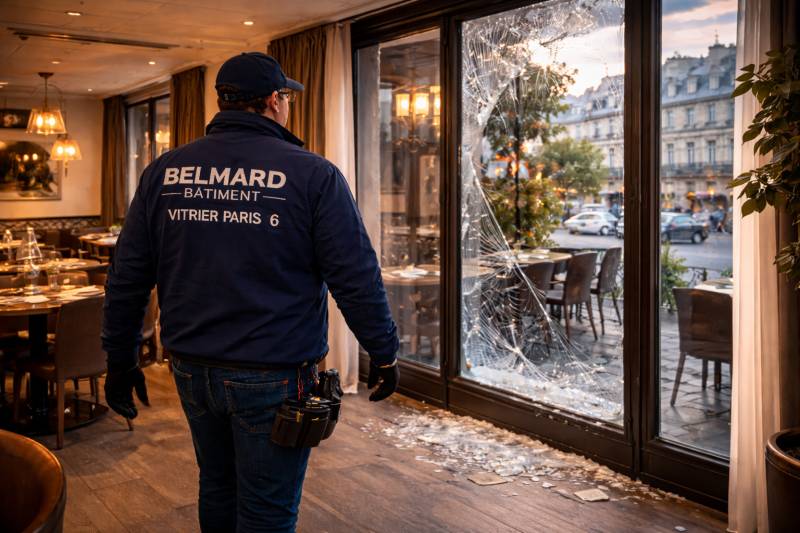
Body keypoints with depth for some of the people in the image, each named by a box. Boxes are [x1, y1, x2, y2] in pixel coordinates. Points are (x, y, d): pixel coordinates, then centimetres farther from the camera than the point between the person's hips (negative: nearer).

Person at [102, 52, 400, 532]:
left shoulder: (164, 172, 2)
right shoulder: (313, 174, -10)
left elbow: (128, 277, 4)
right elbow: (356, 277, -11)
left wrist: (121, 361, 14)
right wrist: (384, 353, 1)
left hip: (192, 369, 5)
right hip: (275, 375, -4)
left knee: (217, 488, 25)